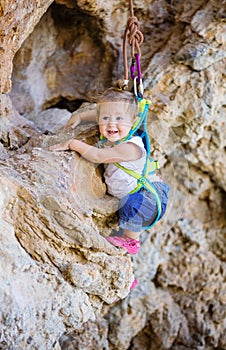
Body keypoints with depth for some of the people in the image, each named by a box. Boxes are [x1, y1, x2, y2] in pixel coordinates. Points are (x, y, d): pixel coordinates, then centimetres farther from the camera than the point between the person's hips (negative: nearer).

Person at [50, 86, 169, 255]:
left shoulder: (131, 147, -29)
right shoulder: (108, 139, -2)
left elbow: (97, 156, -35)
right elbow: (99, 114, 20)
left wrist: (72, 143, -26)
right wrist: (80, 116, 11)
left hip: (152, 196, -10)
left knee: (131, 202, -33)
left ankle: (131, 240, -10)